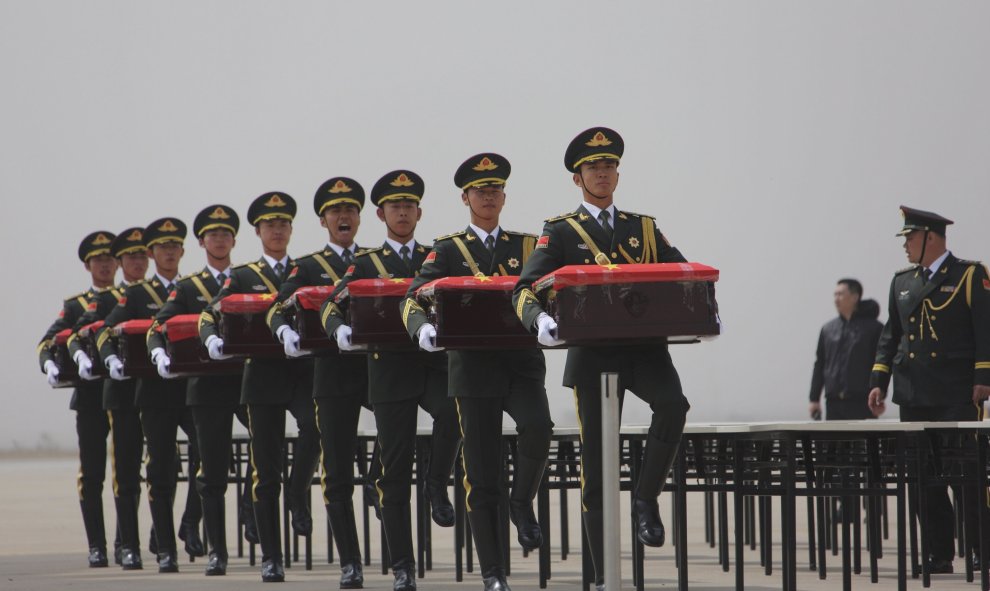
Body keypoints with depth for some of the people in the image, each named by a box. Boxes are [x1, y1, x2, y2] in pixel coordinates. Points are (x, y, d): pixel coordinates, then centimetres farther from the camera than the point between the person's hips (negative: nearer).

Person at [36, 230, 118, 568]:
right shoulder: (74, 306, 12)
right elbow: (48, 342, 1)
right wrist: (50, 364, -22)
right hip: (91, 397, 0)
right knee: (91, 474, -1)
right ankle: (97, 547, 3)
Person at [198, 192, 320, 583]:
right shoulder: (242, 277, 9)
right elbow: (208, 315, 1)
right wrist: (212, 339, -22)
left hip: (304, 371, 0)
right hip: (264, 377, 0)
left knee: (316, 426, -31)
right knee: (265, 472, 0)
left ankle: (298, 494, -5)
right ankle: (271, 558, 7)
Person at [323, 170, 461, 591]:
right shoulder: (366, 265, 9)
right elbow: (331, 306, 0)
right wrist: (341, 330, -22)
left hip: (436, 362, 1)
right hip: (392, 370, -1)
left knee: (452, 412, -33)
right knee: (394, 471, -1)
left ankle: (437, 486, -7)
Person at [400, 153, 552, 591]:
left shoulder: (528, 246, 13)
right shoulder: (448, 251, 7)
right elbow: (413, 299, -3)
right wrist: (423, 328, -25)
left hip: (522, 361, 1)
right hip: (474, 368, -1)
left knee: (538, 427, -29)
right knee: (481, 475, 0)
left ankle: (523, 505, -2)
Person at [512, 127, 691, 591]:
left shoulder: (644, 228, 17)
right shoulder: (561, 233, 6)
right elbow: (525, 288, -5)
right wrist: (539, 319, -28)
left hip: (645, 346, 2)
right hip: (593, 354, -2)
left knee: (672, 404, -31)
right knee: (596, 467, 1)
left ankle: (646, 500, -12)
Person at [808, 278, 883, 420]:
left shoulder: (873, 328, 0)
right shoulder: (828, 329, 15)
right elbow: (820, 365, 17)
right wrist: (814, 399, 12)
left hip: (861, 403, -4)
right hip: (834, 402, 4)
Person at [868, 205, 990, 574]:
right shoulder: (902, 282, 16)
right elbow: (890, 336, 18)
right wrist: (878, 382, 10)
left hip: (958, 396, -6)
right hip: (914, 398, 6)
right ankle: (938, 554, 10)